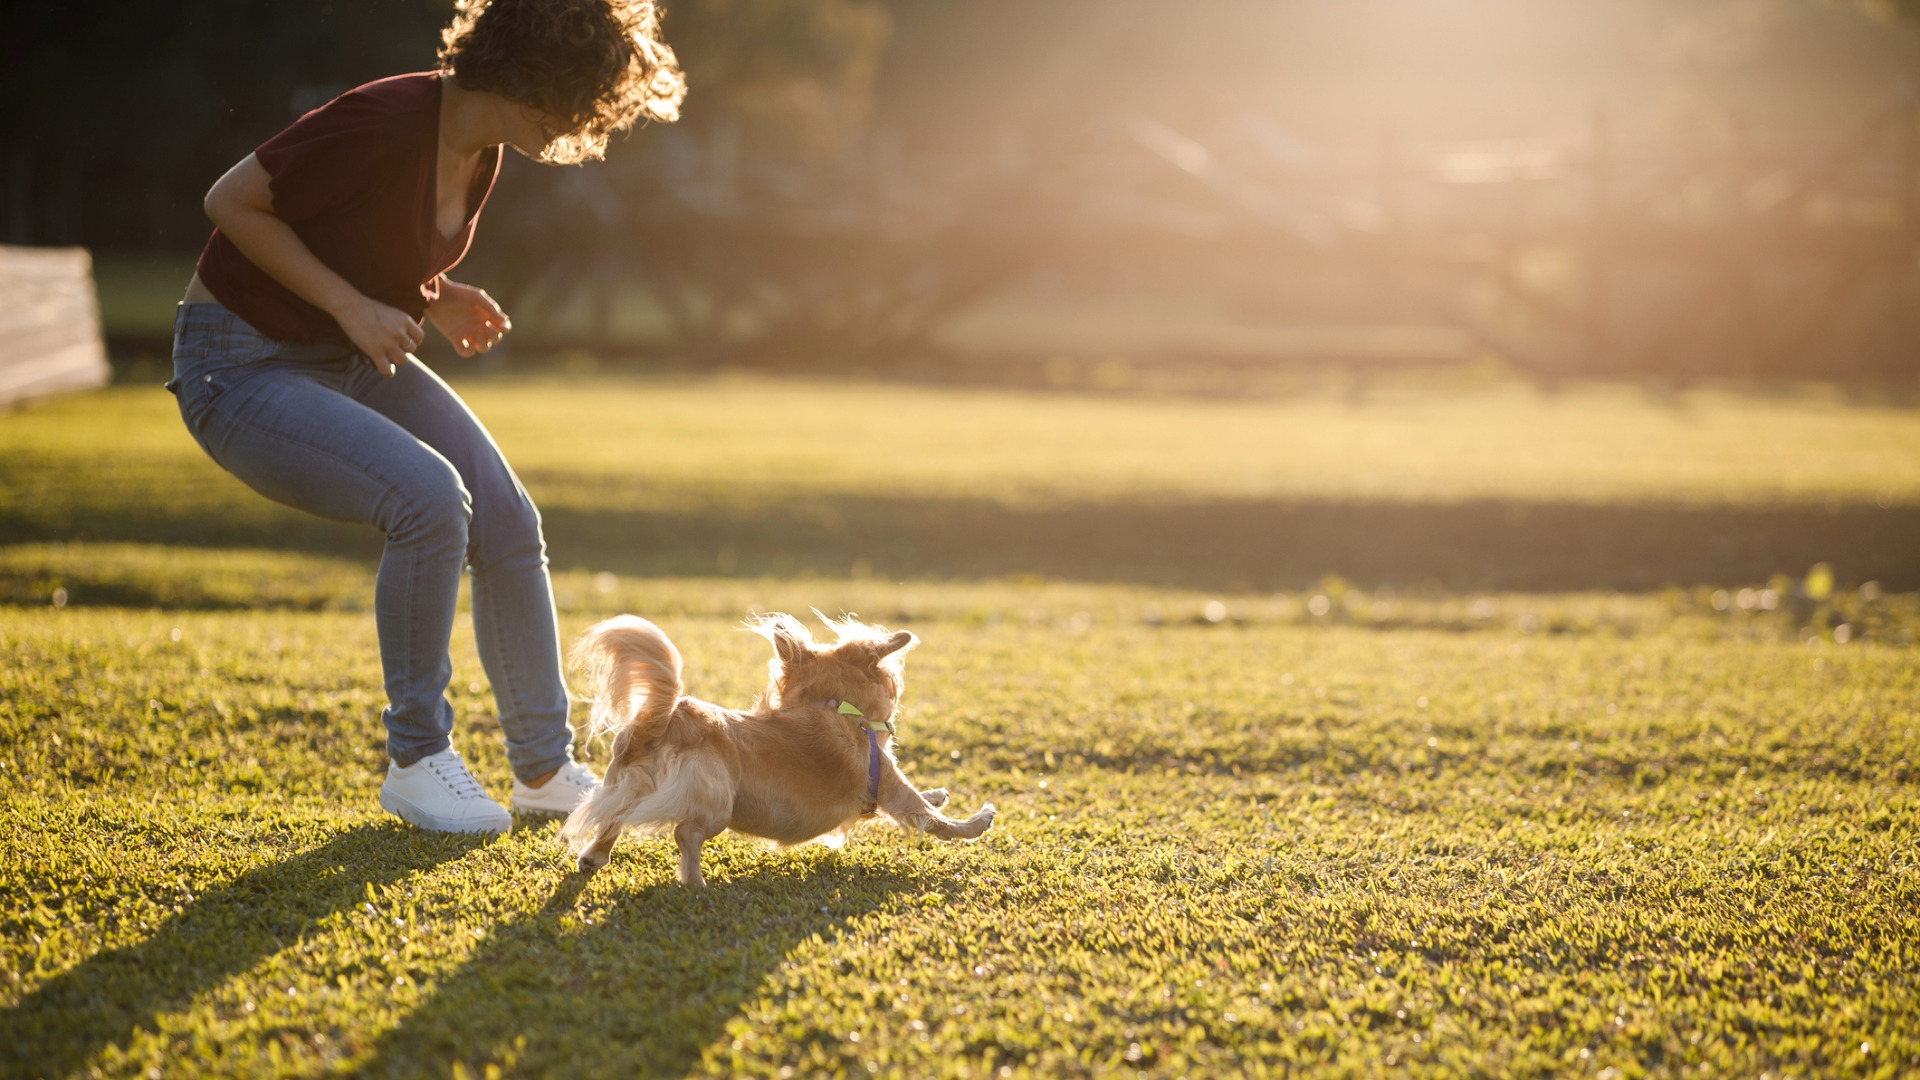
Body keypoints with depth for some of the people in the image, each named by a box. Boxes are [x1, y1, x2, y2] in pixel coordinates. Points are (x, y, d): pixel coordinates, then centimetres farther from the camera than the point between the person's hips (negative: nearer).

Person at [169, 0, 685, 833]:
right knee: (430, 497, -26)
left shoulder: (482, 150, -1)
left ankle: (544, 768, 14)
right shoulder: (385, 124, -28)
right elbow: (233, 203, -21)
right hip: (241, 367, -9)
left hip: (353, 359, 9)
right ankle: (416, 761, -9)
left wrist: (440, 298, -3)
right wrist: (353, 306, -23)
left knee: (509, 523, -2)